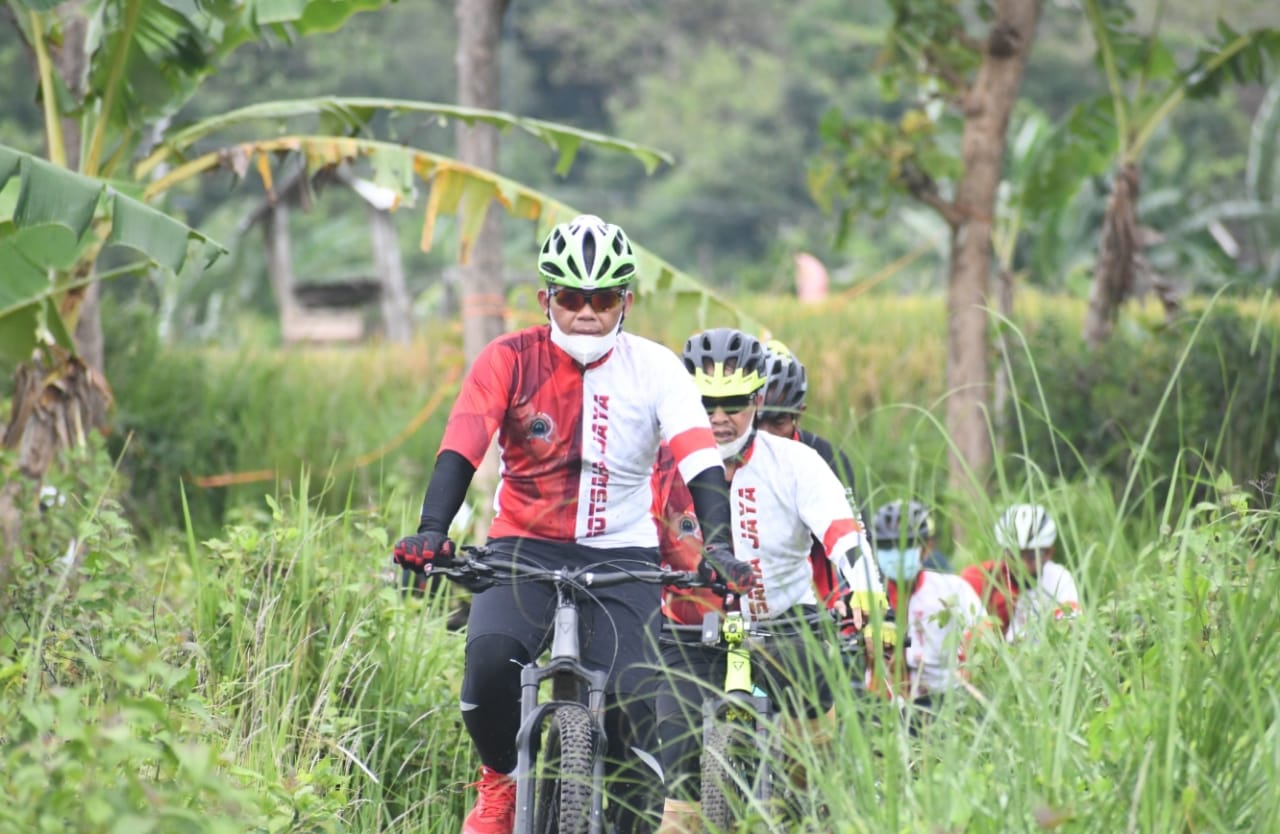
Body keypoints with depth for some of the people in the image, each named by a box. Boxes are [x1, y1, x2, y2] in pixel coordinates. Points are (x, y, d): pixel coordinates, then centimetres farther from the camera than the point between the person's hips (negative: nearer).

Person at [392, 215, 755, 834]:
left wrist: (718, 548, -30)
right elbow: (460, 451, -14)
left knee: (636, 702, -21)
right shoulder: (509, 360, -4)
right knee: (491, 659, -29)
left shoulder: (654, 369, -3)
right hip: (526, 549, 0)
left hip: (622, 558, 0)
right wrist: (431, 531, -32)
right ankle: (500, 779, 1)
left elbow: (701, 464, -13)